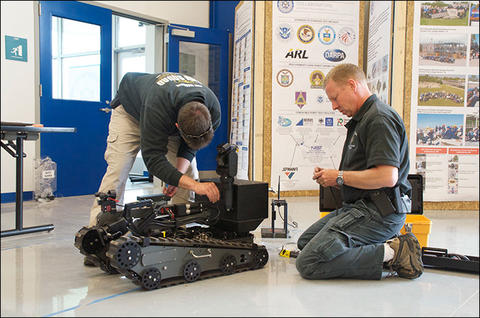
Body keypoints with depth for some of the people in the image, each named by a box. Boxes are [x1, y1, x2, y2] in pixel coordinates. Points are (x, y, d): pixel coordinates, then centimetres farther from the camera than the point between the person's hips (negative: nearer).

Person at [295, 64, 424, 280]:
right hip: (361, 206, 12)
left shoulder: (379, 119, -14)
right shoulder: (362, 119, 21)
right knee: (305, 242, 16)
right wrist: (329, 177, 8)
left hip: (377, 211, -12)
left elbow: (387, 177, -26)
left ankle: (389, 252, -13)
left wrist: (340, 177, -13)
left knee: (308, 264, -19)